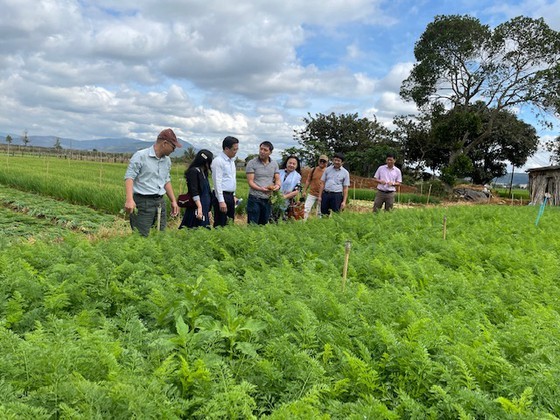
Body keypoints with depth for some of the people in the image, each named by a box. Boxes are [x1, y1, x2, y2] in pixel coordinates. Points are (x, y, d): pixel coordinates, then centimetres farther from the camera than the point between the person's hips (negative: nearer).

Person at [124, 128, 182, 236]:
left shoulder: (167, 160, 14)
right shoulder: (140, 156, -7)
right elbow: (129, 177, -12)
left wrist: (173, 201, 20)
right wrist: (129, 199, -25)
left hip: (160, 202, 7)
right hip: (143, 203, -7)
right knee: (142, 236, -7)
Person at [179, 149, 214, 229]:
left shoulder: (203, 173, 16)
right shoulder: (193, 171, -10)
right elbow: (194, 192, -19)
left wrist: (208, 210, 23)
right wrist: (199, 207, -27)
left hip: (204, 208, 9)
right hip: (197, 208, -9)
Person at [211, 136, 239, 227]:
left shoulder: (232, 161, 15)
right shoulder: (218, 161, -12)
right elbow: (217, 182, -16)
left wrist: (233, 196, 17)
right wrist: (221, 201, -20)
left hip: (230, 196, 9)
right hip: (222, 196, -8)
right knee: (220, 225, -5)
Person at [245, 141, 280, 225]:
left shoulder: (274, 164, 10)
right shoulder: (252, 163, -4)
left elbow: (277, 179, 9)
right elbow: (250, 182, -10)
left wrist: (277, 185, -15)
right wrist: (260, 189, -28)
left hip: (268, 199, 4)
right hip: (255, 199, -4)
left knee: (264, 224, 12)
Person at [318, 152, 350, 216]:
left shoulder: (345, 172, 2)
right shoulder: (328, 169, 8)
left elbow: (345, 188, 1)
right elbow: (322, 183, 10)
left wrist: (344, 201, -5)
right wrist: (320, 196, 5)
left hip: (337, 195, -2)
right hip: (325, 194, 2)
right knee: (323, 214, 5)